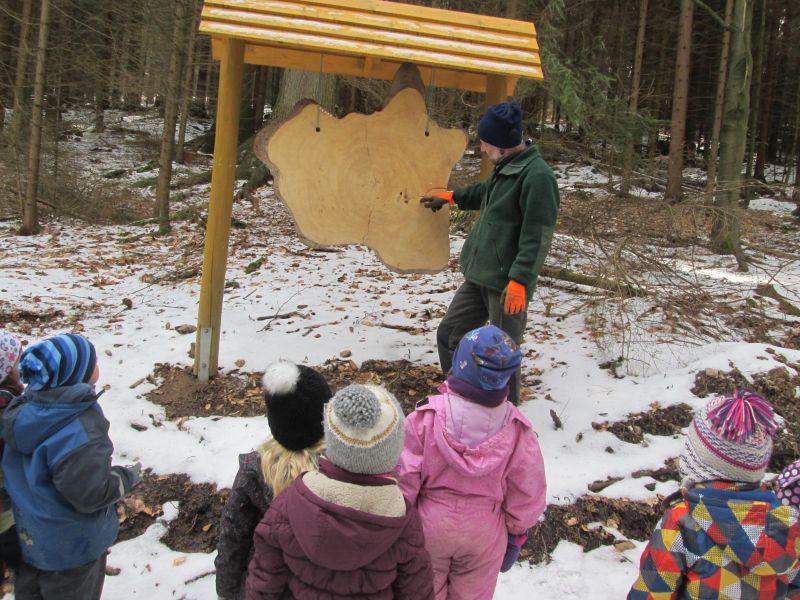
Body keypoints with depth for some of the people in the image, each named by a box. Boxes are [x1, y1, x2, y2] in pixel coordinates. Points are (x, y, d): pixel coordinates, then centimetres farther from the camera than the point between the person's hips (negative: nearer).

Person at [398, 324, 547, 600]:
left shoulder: (426, 417, -24)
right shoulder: (517, 429, -18)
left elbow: (405, 478, -17)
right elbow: (527, 492, -8)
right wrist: (517, 535, 9)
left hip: (429, 527, -1)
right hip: (484, 534, 1)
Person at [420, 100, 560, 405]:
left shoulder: (537, 175, -17)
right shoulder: (505, 168, 12)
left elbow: (536, 236, -23)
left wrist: (519, 279, -27)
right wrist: (450, 197, 44)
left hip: (507, 285, -10)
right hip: (479, 277, 10)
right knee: (449, 334, 15)